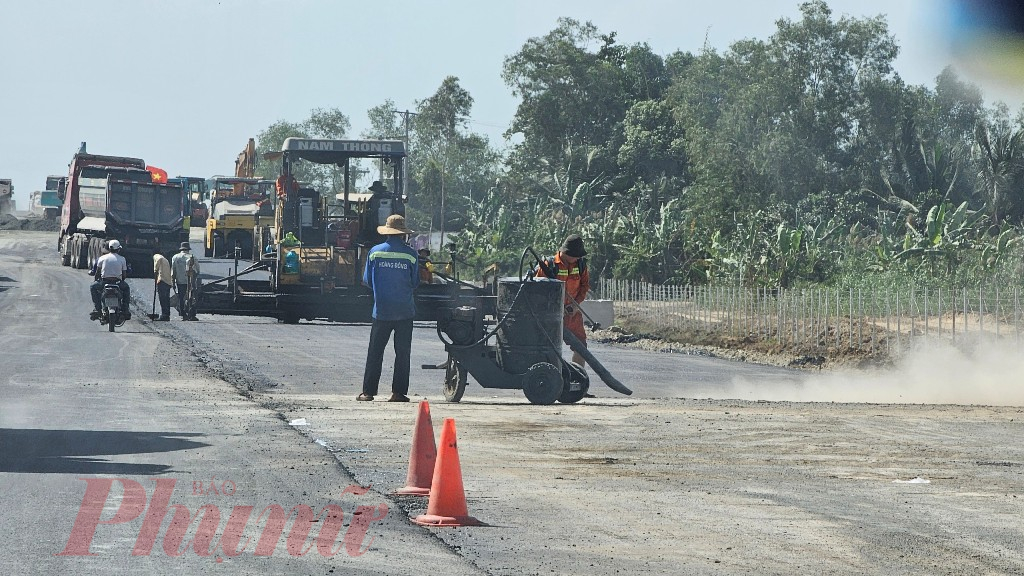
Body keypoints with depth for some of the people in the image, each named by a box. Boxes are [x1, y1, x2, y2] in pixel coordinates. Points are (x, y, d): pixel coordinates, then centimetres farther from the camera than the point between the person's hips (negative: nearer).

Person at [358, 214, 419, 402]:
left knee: (375, 352, 7)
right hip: (405, 310, -1)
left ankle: (368, 391, 5)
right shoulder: (410, 254, -6)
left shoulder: (374, 252, -2)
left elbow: (367, 280, 6)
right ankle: (398, 392, 3)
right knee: (402, 352, 5)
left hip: (381, 310, 1)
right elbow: (415, 282, 2)